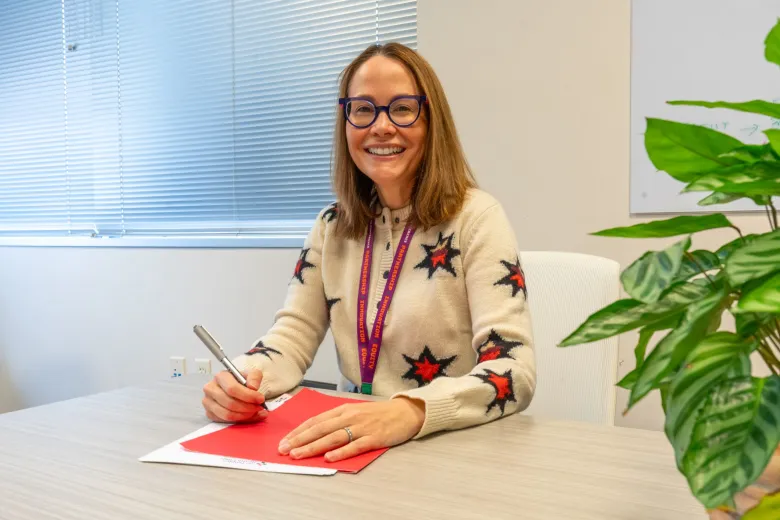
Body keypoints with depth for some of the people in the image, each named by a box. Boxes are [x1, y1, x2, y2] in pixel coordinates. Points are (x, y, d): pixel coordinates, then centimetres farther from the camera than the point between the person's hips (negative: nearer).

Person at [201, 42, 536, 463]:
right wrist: (244, 378, -18)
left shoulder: (476, 218, -9)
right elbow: (293, 335, 3)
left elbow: (514, 369, -18)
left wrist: (408, 411, -35)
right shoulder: (332, 226, 7)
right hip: (354, 450, 3)